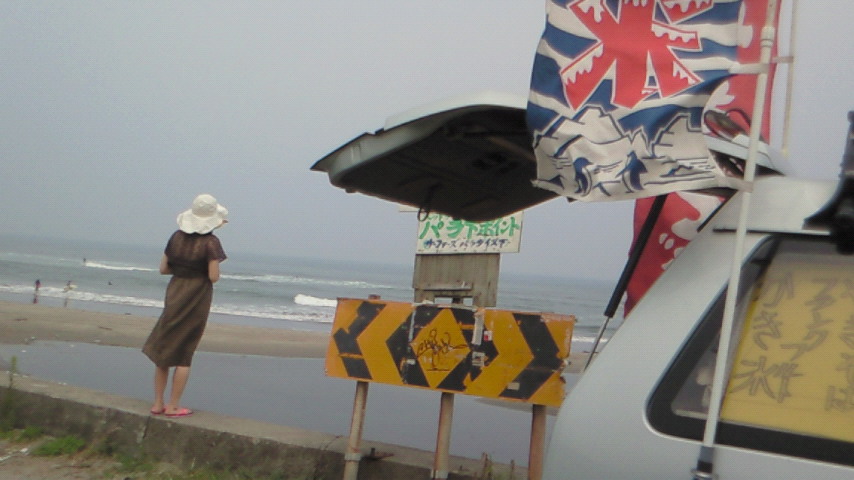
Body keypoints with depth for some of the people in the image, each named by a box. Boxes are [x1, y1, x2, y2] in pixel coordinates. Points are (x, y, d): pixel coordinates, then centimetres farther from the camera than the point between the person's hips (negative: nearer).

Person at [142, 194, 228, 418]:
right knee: (184, 353, 4)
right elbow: (214, 277, -16)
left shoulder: (177, 236, 3)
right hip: (197, 298, -5)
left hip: (174, 294, 5)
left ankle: (158, 403, 17)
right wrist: (202, 267, 3)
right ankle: (173, 406, 9)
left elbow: (163, 269, 6)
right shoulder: (210, 242, -13)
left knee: (164, 349, 13)